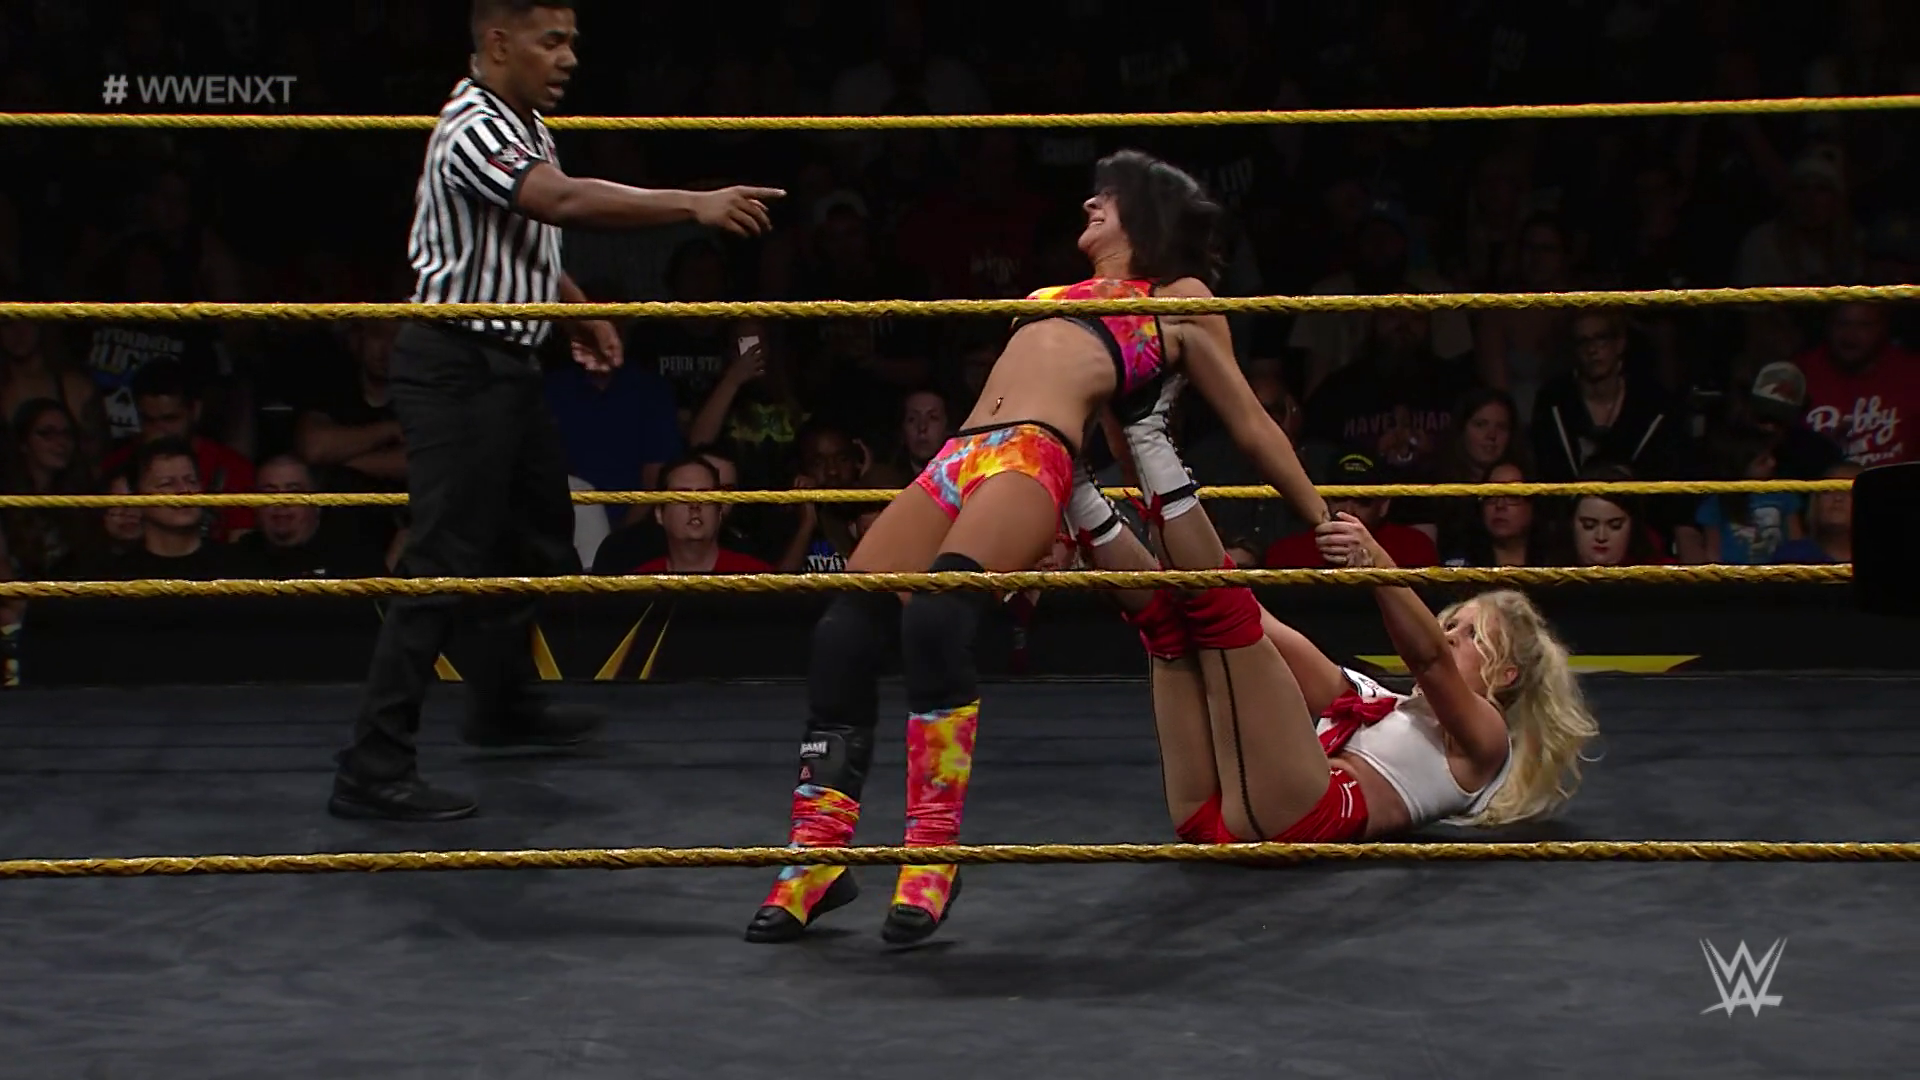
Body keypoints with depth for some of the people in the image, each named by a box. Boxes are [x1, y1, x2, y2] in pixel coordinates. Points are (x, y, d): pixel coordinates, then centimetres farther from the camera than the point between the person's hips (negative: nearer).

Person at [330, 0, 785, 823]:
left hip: (507, 364, 10)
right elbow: (566, 201, -37)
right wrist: (695, 205, -40)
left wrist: (582, 314, 22)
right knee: (446, 563, -12)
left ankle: (504, 705, 41)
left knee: (537, 536, 22)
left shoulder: (526, 125, 12)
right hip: (458, 367, -10)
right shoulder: (474, 129, -20)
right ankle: (372, 768, -11)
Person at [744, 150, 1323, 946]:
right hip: (957, 458, 7)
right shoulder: (1075, 296, 34)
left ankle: (933, 853, -27)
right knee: (844, 632, -12)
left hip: (1033, 455, -7)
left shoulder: (1181, 299, 18)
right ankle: (819, 857, -4)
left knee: (937, 613, -33)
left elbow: (1252, 425, 22)